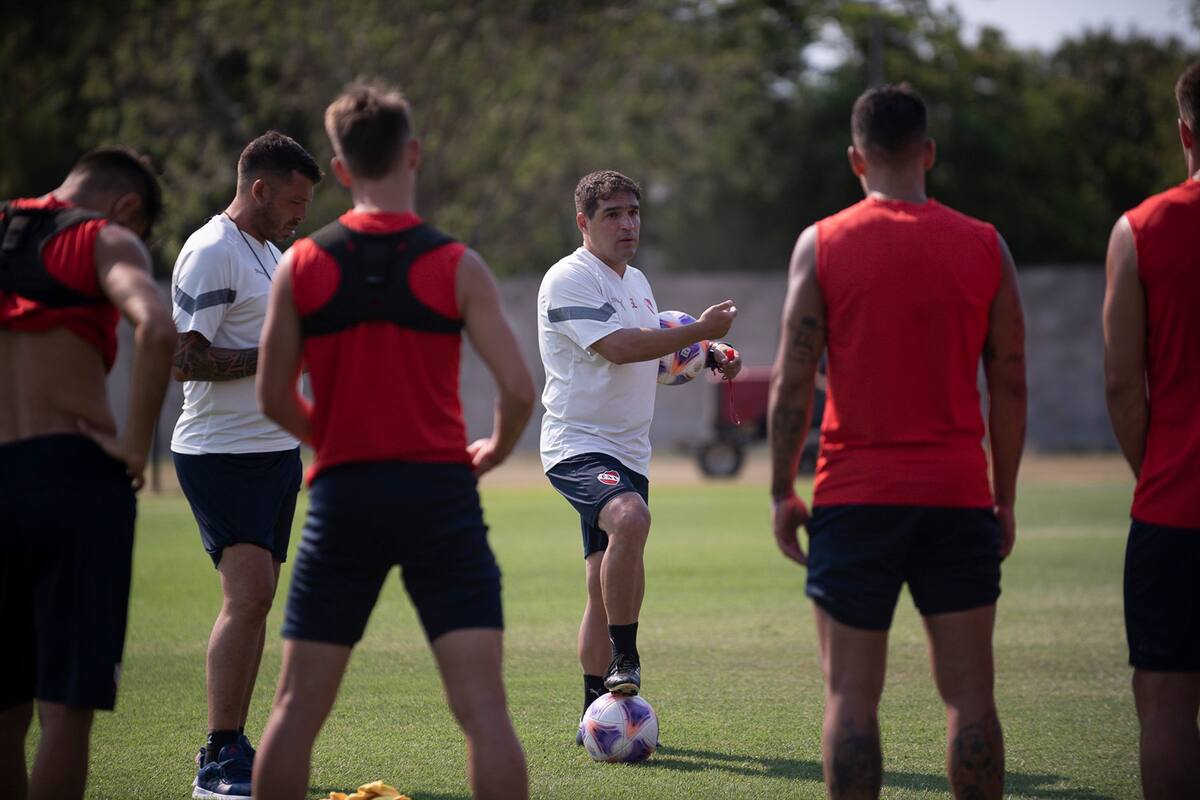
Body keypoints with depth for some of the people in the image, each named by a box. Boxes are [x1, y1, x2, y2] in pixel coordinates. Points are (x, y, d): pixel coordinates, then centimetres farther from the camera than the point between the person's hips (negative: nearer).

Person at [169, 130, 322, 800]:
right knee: (248, 594, -16)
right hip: (223, 453, -9)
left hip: (275, 449, 9)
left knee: (255, 599, 8)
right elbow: (186, 359, -20)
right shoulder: (210, 253, -13)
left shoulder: (269, 251, 18)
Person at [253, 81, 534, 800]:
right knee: (483, 705, -3)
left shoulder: (300, 268, 2)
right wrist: (494, 452, 13)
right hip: (439, 491, -2)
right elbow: (519, 389, -6)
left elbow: (275, 399, 5)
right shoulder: (456, 267, -3)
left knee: (298, 706, 9)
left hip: (342, 495, 2)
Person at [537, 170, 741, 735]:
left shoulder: (637, 281, 18)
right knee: (631, 518, -35)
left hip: (628, 454, 9)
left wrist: (706, 361, 13)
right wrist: (700, 329, -20)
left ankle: (597, 711, 15)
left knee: (606, 588, 9)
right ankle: (624, 659, -27)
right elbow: (619, 348, -23)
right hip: (578, 447, -9)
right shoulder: (569, 279, -11)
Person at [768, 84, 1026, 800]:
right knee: (969, 693, 5)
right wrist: (1005, 497, 13)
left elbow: (793, 381, -3)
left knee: (852, 694, 2)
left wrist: (783, 491, 5)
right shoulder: (985, 246, 3)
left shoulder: (822, 244, -1)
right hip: (959, 496, 1)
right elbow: (1010, 386, 5)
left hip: (855, 498, -1)